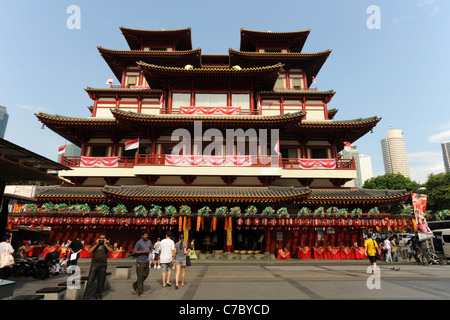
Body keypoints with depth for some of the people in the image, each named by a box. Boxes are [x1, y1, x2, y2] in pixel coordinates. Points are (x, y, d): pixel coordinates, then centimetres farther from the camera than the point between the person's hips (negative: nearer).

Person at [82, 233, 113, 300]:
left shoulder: (107, 244, 5)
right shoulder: (95, 243, 5)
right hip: (94, 264, -1)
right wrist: (96, 244, -13)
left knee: (101, 281, 8)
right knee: (90, 281, -5)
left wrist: (105, 244, -19)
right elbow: (89, 252, -5)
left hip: (103, 265, 1)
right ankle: (86, 297, 1)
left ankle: (98, 296, 24)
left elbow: (111, 251, -9)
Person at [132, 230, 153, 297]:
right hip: (140, 262, -6)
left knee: (145, 275, 12)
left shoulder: (149, 241, 6)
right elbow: (134, 252, -13)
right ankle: (140, 292, 13)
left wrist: (150, 251, 1)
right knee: (140, 277, 0)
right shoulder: (139, 243, -11)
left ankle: (134, 285, 31)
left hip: (146, 262, 6)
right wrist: (143, 251, -20)